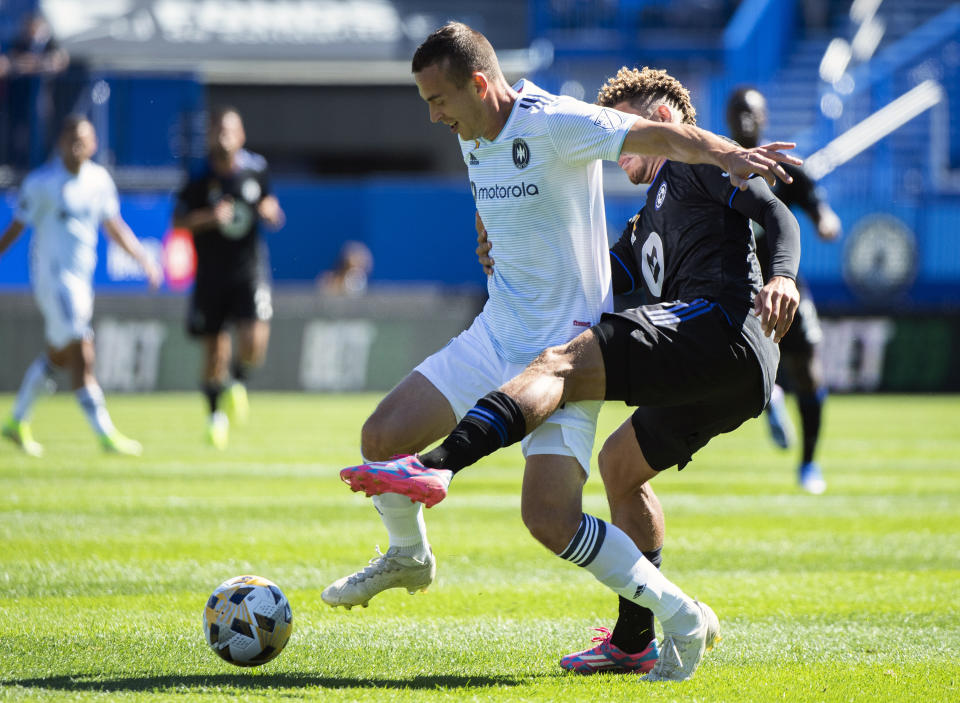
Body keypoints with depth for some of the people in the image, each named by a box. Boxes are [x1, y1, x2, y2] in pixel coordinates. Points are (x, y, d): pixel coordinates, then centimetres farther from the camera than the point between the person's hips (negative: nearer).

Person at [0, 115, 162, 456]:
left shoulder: (99, 179, 7)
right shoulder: (41, 182, -9)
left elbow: (114, 226, 17)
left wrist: (144, 258, 9)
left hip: (82, 276, 7)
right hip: (52, 274, -7)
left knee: (57, 356, 17)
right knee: (82, 355, -14)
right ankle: (106, 434, -15)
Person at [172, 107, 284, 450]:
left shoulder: (256, 168, 2)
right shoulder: (200, 179, -6)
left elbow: (267, 200, 18)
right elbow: (178, 221, -7)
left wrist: (270, 210, -4)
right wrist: (209, 217, -23)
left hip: (250, 270, 1)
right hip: (212, 274, -1)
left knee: (254, 341, -17)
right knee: (214, 351, 3)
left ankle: (238, 381, 16)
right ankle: (216, 415, 24)